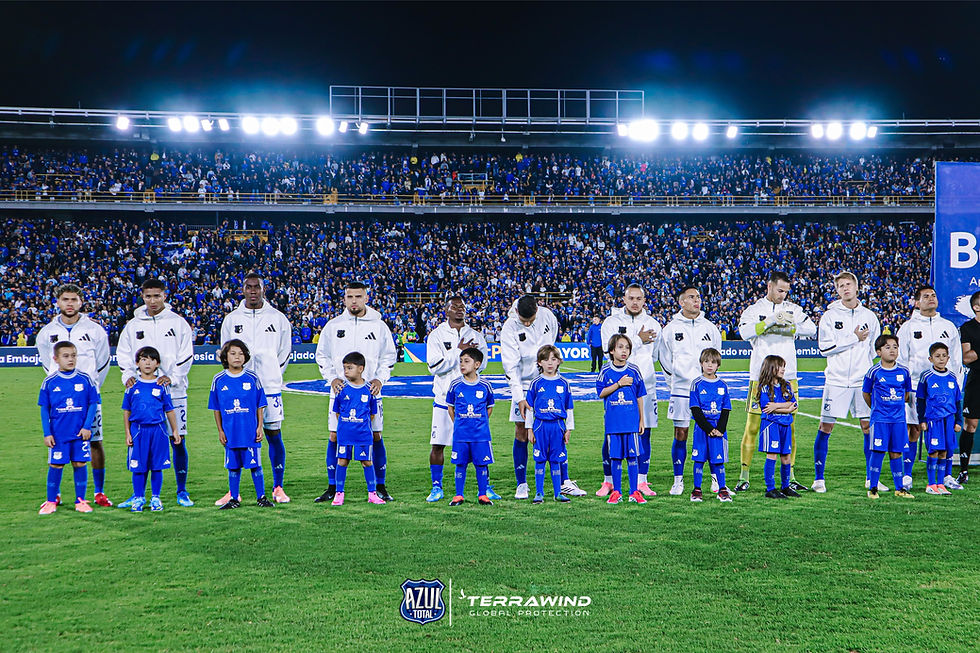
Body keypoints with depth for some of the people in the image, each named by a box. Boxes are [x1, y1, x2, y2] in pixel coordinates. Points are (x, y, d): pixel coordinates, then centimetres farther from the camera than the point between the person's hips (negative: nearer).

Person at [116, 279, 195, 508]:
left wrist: (172, 378, -12)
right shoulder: (133, 326, 10)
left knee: (178, 440, 0)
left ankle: (182, 492, 10)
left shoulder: (178, 323, 4)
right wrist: (128, 377, -6)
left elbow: (186, 355, 1)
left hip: (173, 392, -2)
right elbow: (123, 355, 12)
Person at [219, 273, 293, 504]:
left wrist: (272, 374, 9)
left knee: (274, 435, 1)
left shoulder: (278, 319, 5)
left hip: (270, 386, -1)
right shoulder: (231, 319, 7)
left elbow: (285, 352, 13)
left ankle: (278, 488, 9)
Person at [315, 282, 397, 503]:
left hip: (370, 392, 0)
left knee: (375, 437, 0)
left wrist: (380, 379, -4)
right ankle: (333, 488, 10)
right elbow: (322, 355, 11)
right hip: (340, 391, 1)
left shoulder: (379, 325, 5)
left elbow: (388, 356, 10)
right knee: (335, 438, 0)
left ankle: (381, 487, 10)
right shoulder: (333, 325, 7)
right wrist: (332, 378, -3)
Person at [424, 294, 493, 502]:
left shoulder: (475, 335, 9)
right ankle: (437, 487, 14)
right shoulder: (437, 335, 1)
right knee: (438, 444, 0)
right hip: (445, 397, -1)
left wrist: (449, 360, -10)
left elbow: (481, 363, -3)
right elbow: (434, 366, -10)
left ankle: (485, 487, 12)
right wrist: (459, 351, -15)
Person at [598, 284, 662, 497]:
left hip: (645, 385, 2)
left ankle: (642, 482, 11)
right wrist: (638, 340, -14)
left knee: (644, 432, 3)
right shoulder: (611, 322, 2)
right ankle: (608, 481, 9)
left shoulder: (653, 325, 11)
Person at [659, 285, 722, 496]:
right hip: (681, 389, -1)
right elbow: (665, 360, 12)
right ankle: (678, 480, 10)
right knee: (680, 435, 1)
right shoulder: (670, 329, 3)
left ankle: (715, 477, 14)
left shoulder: (710, 328, 8)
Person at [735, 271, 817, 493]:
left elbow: (811, 328, -3)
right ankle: (744, 477, 6)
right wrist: (772, 320, -23)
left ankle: (790, 477, 13)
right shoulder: (754, 310, 4)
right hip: (760, 376, -3)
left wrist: (783, 329, -14)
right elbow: (745, 331, -15)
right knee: (752, 426, -2)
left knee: (789, 426, 5)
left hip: (787, 376, 3)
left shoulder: (792, 309, 12)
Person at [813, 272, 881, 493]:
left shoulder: (869, 316, 9)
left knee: (869, 426, 3)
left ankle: (872, 478, 15)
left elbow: (876, 348, 18)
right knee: (826, 427, -4)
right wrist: (854, 338, -9)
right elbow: (824, 347, -10)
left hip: (863, 380, 3)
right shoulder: (829, 316, 0)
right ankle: (819, 478, 5)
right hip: (836, 380, -2)